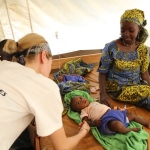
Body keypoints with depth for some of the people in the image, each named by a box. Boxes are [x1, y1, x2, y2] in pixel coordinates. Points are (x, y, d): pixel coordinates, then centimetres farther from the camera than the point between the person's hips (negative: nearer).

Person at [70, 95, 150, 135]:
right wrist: (93, 123, -26)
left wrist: (114, 109, 19)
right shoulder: (84, 111, 4)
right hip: (105, 120, -8)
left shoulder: (94, 102, 27)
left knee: (132, 115, 17)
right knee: (118, 126, -37)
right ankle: (129, 130, -7)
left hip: (113, 112, 9)